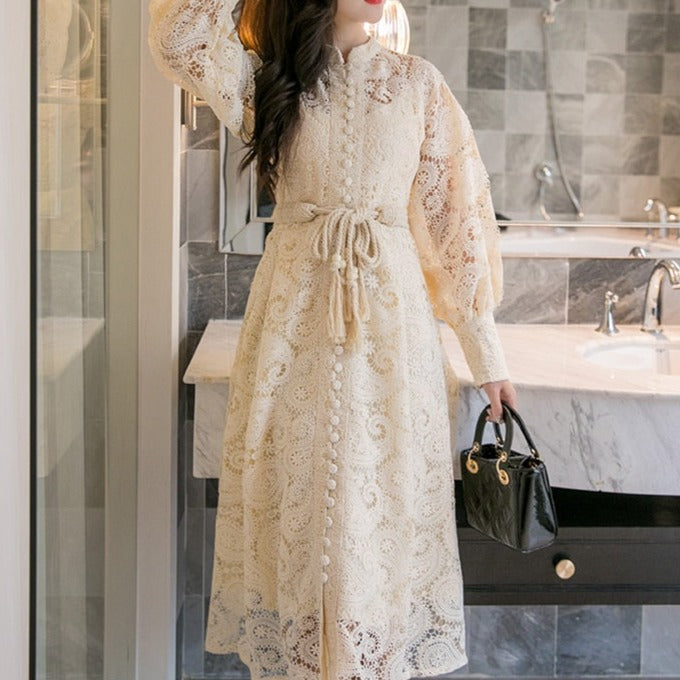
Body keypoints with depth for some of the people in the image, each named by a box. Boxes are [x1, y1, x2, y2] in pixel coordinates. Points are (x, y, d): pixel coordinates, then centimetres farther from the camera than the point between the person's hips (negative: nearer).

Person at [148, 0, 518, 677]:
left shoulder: (416, 82, 4)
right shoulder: (262, 78, 4)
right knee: (294, 495, 6)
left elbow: (455, 214, 3)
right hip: (294, 314, 0)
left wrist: (484, 350, 3)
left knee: (382, 504, 4)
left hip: (390, 314, 0)